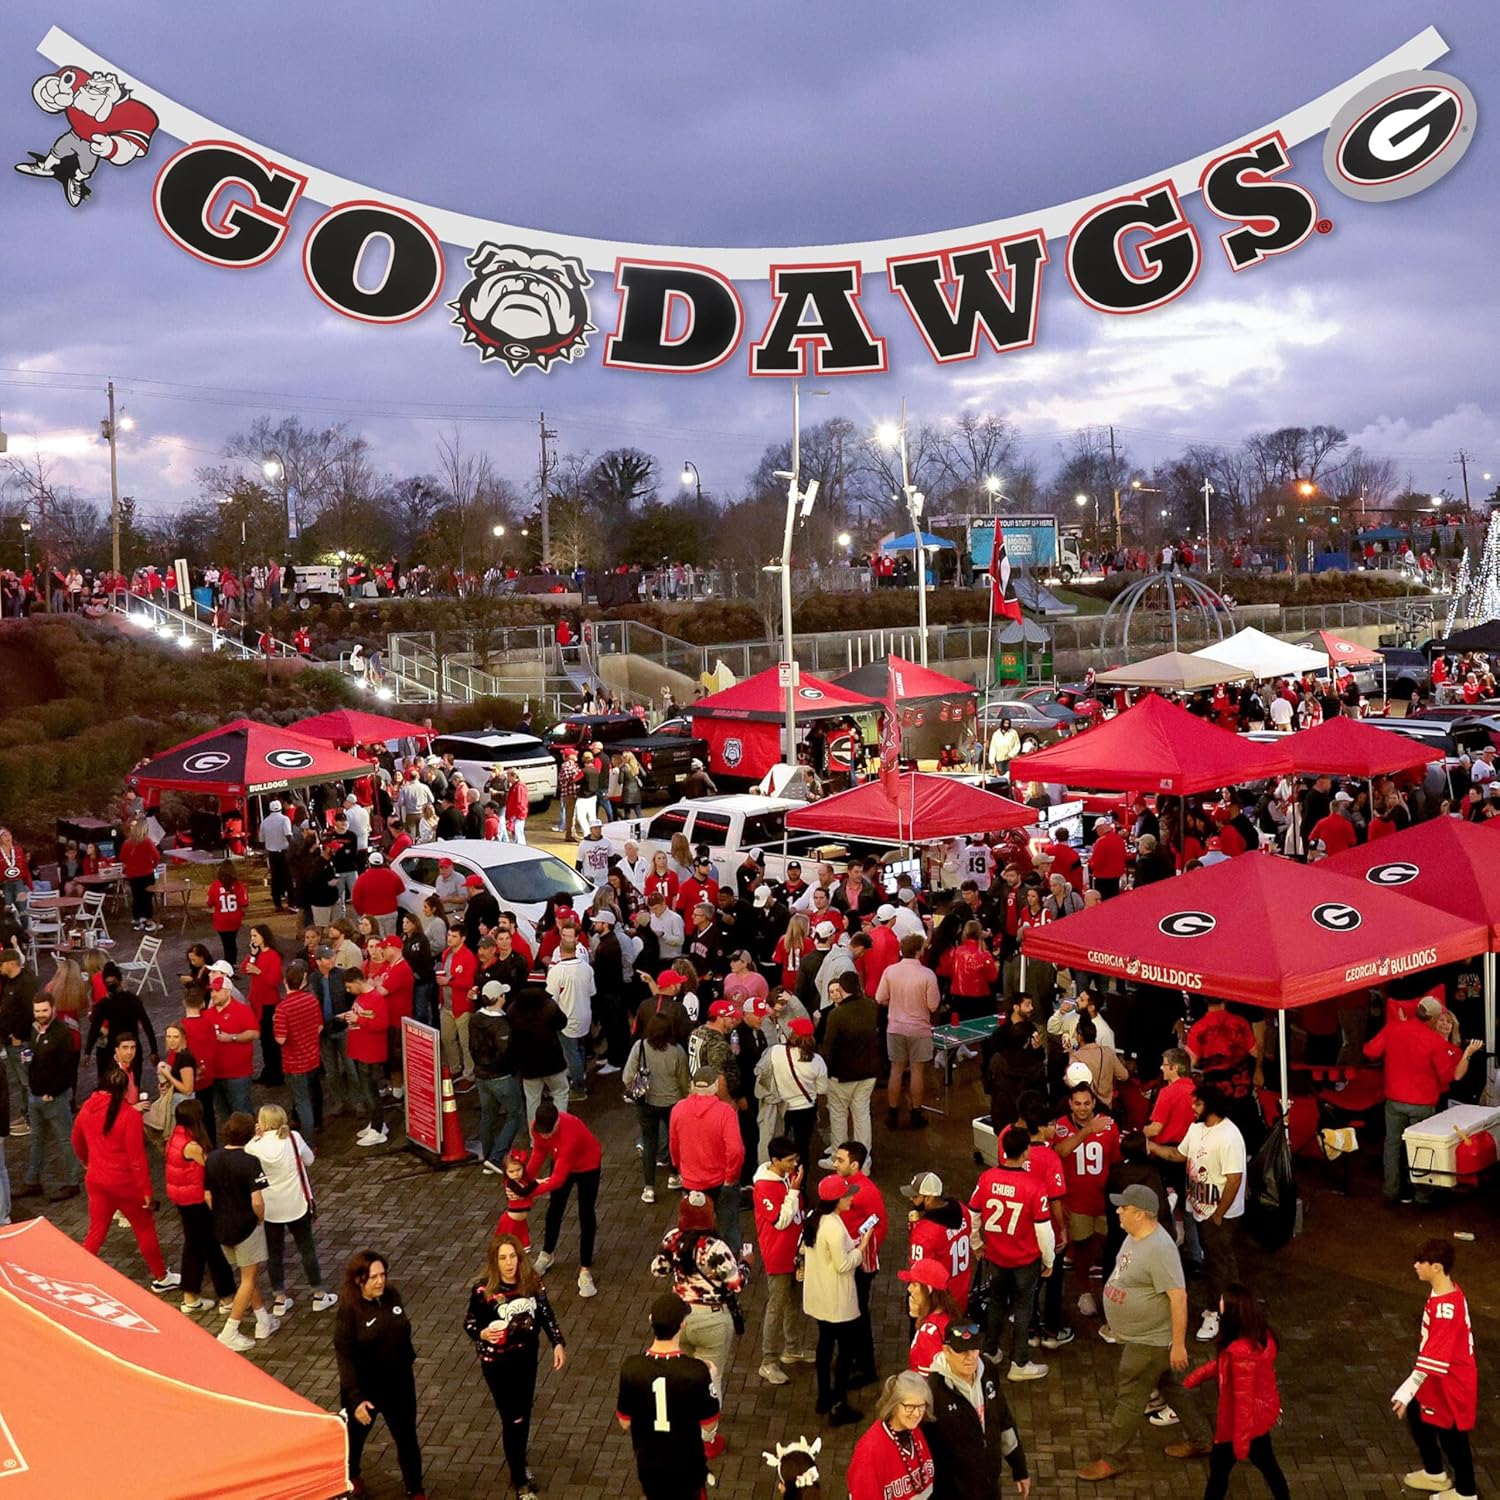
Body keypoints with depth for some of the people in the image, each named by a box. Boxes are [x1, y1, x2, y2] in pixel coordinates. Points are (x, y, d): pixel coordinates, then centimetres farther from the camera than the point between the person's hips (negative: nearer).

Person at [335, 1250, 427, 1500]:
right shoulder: (349, 1310, -25)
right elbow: (345, 1357, -24)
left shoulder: (392, 1296, -10)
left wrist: (408, 1360, 17)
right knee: (356, 1434, 23)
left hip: (399, 1382, 3)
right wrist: (356, 1398, -28)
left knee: (407, 1438, 12)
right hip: (364, 1387, -3)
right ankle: (350, 1475, 51)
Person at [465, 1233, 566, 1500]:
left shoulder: (532, 1282, -11)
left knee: (524, 1413, 19)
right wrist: (482, 1333, -29)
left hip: (527, 1356, 4)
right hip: (497, 1361, -4)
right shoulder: (483, 1290, -21)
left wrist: (558, 1343, -3)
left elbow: (545, 1314, 2)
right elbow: (469, 1323, -9)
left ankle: (518, 1462, 44)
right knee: (513, 1419, 1)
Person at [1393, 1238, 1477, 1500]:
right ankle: (1435, 1473, 43)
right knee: (1417, 1415, 23)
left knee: (1451, 1434, 9)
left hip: (1451, 1382, -10)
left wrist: (1406, 1391, -32)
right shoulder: (1447, 1291, -3)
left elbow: (1435, 1356, -34)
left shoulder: (1446, 1307, -34)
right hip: (1439, 1377, 10)